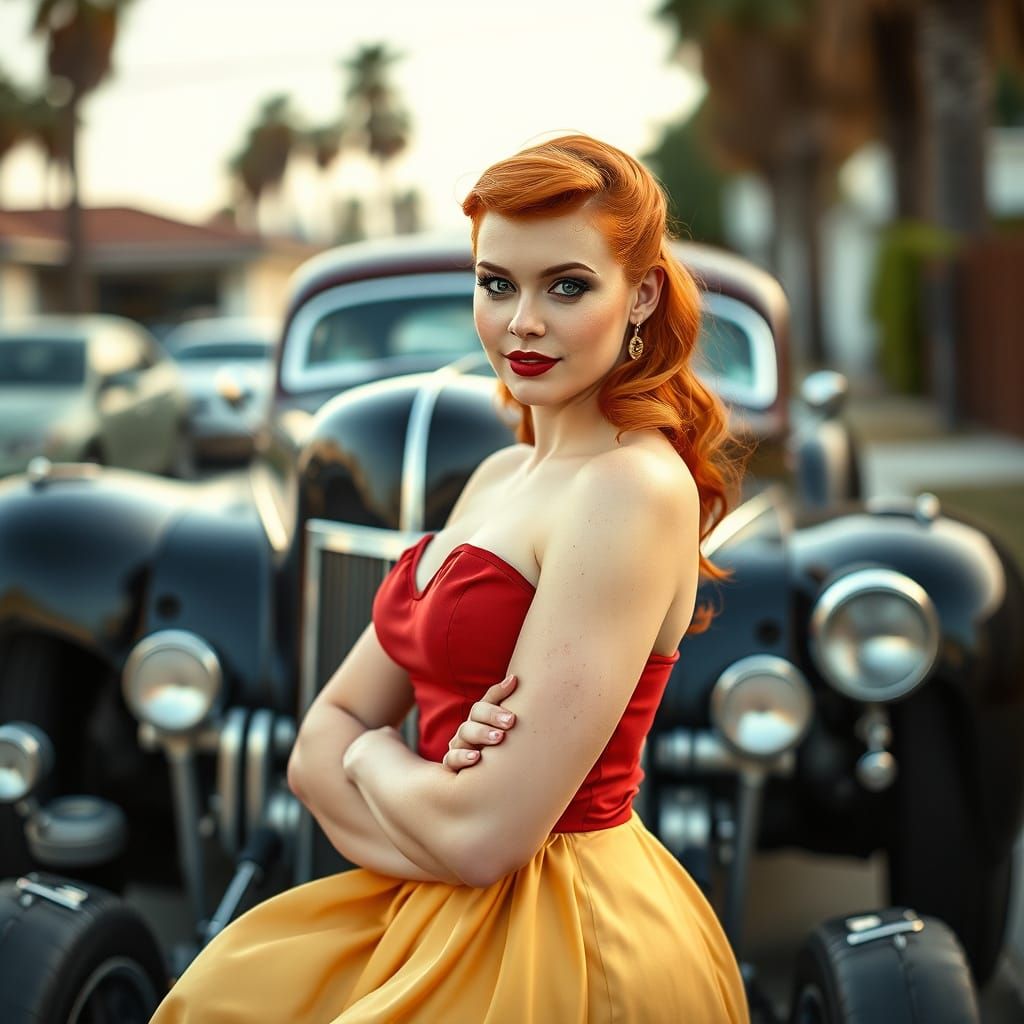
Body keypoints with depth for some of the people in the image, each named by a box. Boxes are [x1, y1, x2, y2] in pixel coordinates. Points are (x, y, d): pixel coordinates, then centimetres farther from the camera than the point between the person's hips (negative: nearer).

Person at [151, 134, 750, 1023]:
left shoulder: (635, 489, -19)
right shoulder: (500, 478, 8)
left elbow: (483, 835, -24)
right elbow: (321, 743, 5)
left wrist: (370, 754, -4)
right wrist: (433, 801, -14)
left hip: (570, 949, -7)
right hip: (444, 911, 7)